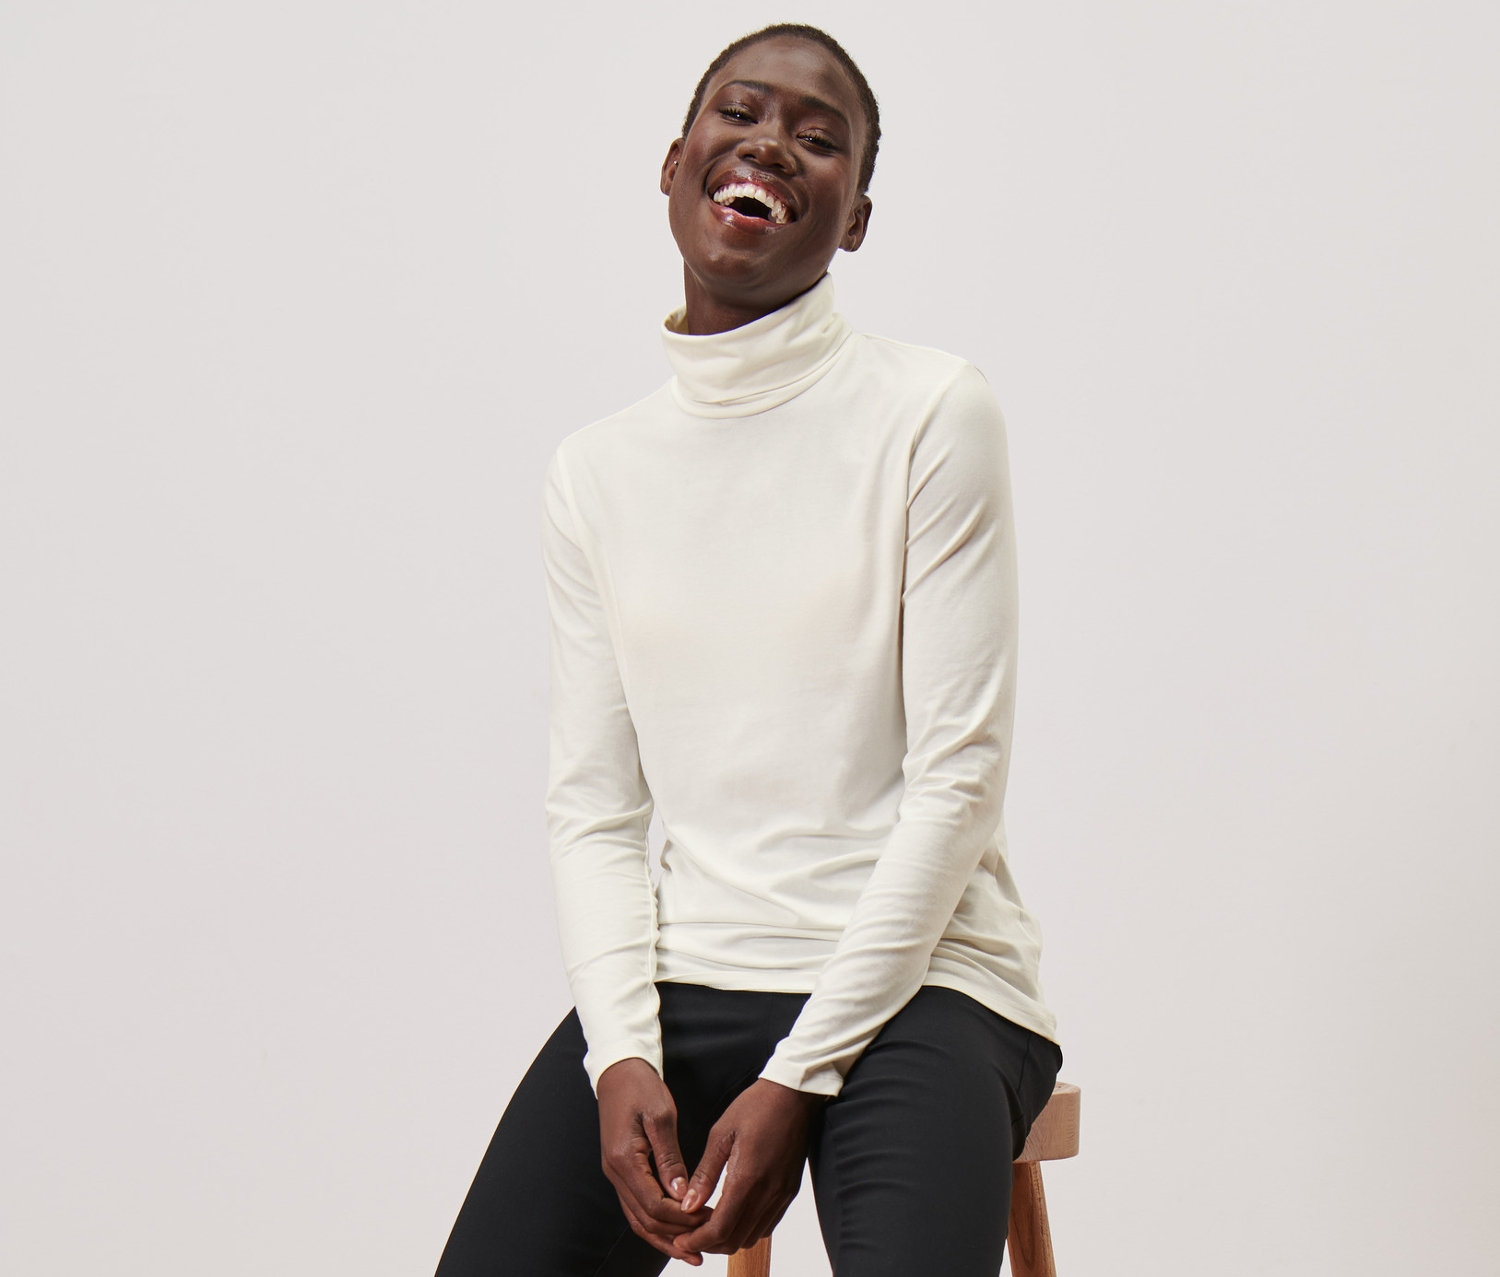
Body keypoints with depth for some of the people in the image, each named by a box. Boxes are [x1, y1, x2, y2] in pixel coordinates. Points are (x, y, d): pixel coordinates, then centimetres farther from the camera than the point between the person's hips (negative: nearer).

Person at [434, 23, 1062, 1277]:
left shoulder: (932, 414, -3)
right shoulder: (596, 472, 10)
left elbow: (957, 777, -6)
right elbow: (591, 808, 9)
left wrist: (798, 1079, -11)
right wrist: (623, 1056, -8)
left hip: (915, 982, -3)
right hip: (681, 982, 4)